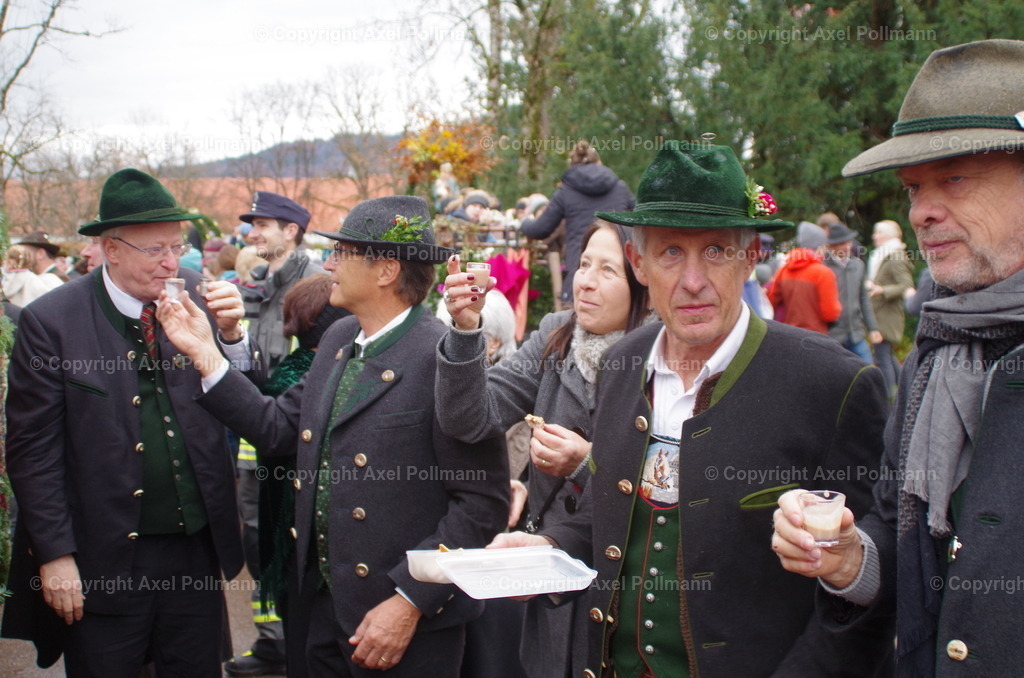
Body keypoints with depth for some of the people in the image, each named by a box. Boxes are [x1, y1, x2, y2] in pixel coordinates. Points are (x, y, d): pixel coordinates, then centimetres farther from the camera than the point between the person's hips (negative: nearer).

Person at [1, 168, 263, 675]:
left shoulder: (196, 300, 0)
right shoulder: (51, 322, -10)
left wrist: (231, 334, -17)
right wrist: (55, 556, -10)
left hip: (196, 553, 4)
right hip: (102, 564, -3)